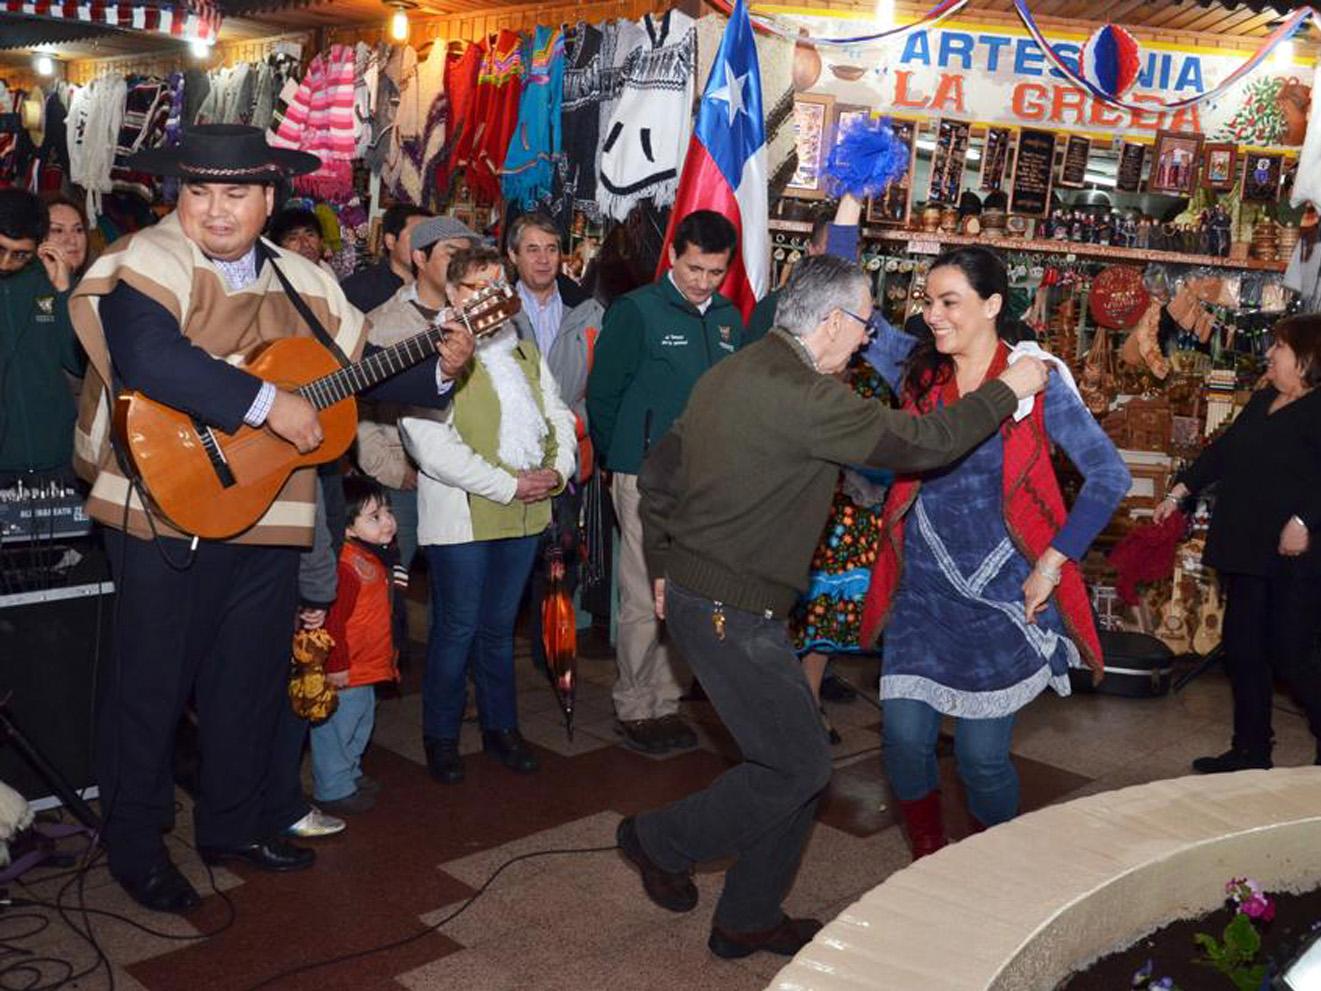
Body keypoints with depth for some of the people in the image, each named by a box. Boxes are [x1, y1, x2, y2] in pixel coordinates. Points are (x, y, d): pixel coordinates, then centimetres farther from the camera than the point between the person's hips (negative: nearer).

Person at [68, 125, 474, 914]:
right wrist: (269, 405, -28)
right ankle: (135, 845, 25)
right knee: (151, 680, 6)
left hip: (270, 514, 6)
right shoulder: (150, 263, -11)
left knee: (253, 676, 16)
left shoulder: (305, 283, 8)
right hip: (168, 507, -6)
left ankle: (236, 823, 35)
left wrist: (439, 370, -2)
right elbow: (146, 359, -30)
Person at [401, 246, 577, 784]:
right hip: (464, 515, -6)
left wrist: (558, 468, -1)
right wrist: (508, 485, -16)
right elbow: (433, 446, -18)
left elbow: (558, 414, 19)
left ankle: (501, 727, 27)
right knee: (457, 630, 3)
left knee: (499, 627, 15)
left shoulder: (524, 350, 16)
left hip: (525, 513, 6)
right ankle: (441, 738, 18)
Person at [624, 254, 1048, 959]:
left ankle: (748, 919, 27)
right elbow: (918, 444, -19)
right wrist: (1007, 389, -5)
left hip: (692, 591, 10)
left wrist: (665, 566, 23)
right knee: (798, 768, 1)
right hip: (729, 611, -10)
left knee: (792, 760, 15)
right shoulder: (800, 393, -21)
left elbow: (658, 473, 16)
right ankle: (660, 841, 17)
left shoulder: (729, 374, 10)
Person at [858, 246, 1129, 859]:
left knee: (982, 756, 3)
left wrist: (1051, 565, -13)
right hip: (921, 595, 3)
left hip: (1001, 601, -3)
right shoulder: (918, 371, 3)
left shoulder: (1034, 382, -8)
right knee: (904, 739, 0)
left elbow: (1109, 477, -10)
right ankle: (928, 862, 27)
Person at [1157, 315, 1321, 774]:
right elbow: (1223, 450, 22)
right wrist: (1179, 491, 22)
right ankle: (1251, 750, 24)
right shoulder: (1263, 400, 14)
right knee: (1243, 650, 12)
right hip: (1248, 550, 9)